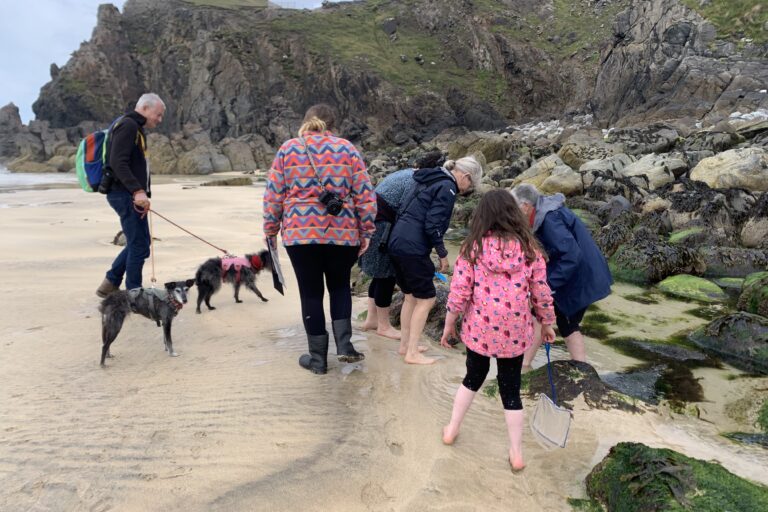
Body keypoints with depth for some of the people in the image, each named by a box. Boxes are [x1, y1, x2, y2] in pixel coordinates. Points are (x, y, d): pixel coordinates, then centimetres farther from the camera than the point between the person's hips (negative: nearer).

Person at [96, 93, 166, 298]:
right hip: (125, 194, -10)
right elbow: (117, 162, -22)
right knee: (139, 245, -5)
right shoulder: (128, 125, -11)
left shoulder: (137, 128, 21)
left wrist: (144, 194, 15)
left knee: (137, 243, 16)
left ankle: (110, 284, 24)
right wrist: (137, 190, -29)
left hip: (131, 195, 10)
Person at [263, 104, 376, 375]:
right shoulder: (348, 149, 5)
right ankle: (344, 344, 11)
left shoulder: (287, 149, 5)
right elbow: (365, 195, 1)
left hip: (300, 233, 0)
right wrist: (366, 231, 7)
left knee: (311, 292, 10)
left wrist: (271, 229, 13)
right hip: (343, 233, 1)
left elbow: (273, 195, 3)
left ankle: (318, 358, 18)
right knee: (340, 285, 21)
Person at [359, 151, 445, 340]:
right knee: (386, 273, 0)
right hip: (379, 224, -10)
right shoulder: (416, 181, -14)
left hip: (370, 220, 10)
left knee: (381, 273, 18)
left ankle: (371, 319, 28)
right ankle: (383, 325, 12)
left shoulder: (409, 174, 16)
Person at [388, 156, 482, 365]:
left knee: (411, 296, 19)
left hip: (397, 242, 9)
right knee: (426, 299, 2)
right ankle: (412, 353, 7)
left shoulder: (431, 180, 18)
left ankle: (405, 345, 27)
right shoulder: (447, 188, -10)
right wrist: (443, 254, -5)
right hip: (413, 248, -9)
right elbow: (432, 225, -17)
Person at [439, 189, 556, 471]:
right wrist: (547, 323, 15)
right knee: (511, 390, 14)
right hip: (514, 332, 0)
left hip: (478, 329, 0)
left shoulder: (473, 247, -8)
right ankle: (516, 453, 23)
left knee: (473, 378, 23)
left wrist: (449, 325, 4)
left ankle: (452, 429, 35)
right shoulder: (529, 247, -4)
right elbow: (541, 292, 0)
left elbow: (459, 291, -9)